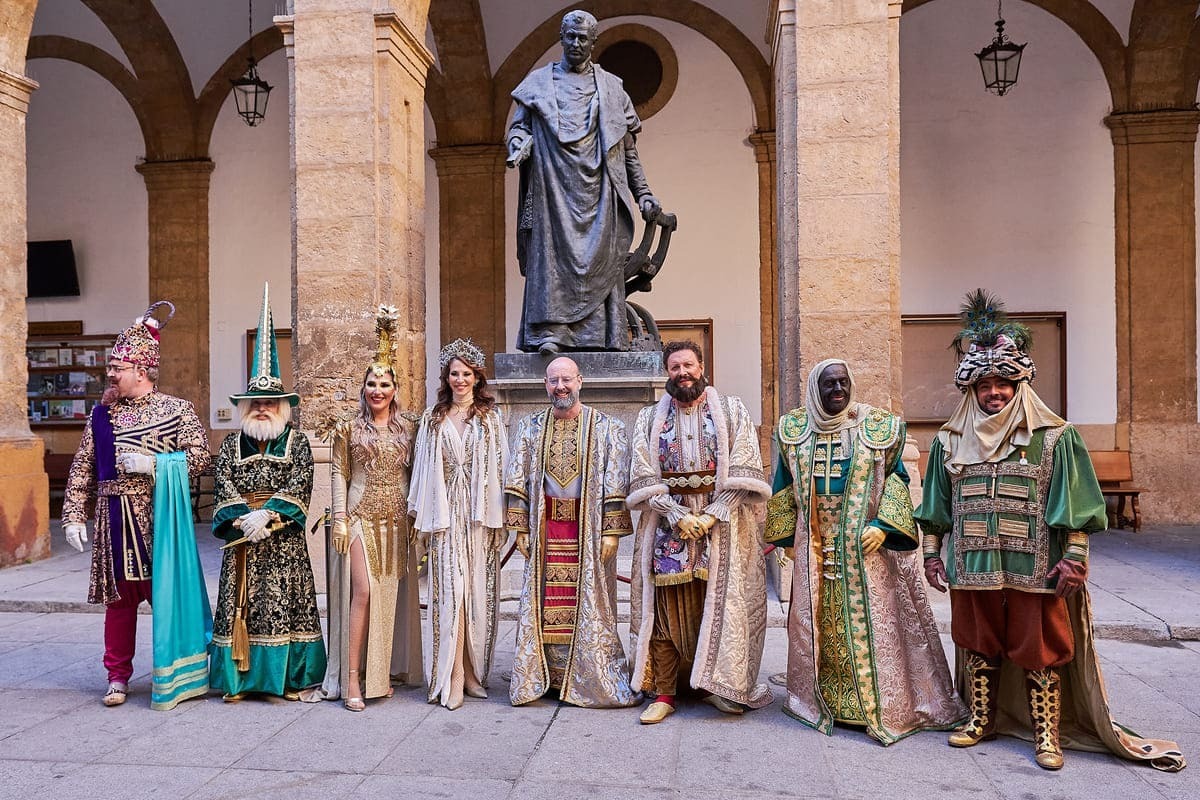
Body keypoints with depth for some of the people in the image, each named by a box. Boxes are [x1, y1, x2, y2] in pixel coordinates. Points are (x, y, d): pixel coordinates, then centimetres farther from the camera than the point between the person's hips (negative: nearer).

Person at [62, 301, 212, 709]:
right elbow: (82, 468, 10)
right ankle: (118, 676, 21)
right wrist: (73, 516, 4)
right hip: (113, 519, 4)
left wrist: (153, 464, -17)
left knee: (167, 592, 2)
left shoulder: (176, 409, -2)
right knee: (118, 596, 10)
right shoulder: (101, 414, 10)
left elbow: (200, 456, -9)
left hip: (159, 517, -3)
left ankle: (174, 672, 17)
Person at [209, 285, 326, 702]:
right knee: (240, 602, 4)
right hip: (241, 534, 2)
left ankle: (288, 677, 8)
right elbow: (223, 484, 0)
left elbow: (298, 485, -7)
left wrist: (267, 515, -17)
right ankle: (239, 677, 13)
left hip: (283, 537, -2)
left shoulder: (297, 441, 4)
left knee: (284, 602, -1)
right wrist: (245, 517, -15)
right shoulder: (232, 443, 10)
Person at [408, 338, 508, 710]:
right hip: (446, 515, 0)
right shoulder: (433, 418, 9)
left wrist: (499, 519, -1)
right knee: (449, 591, -4)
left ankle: (473, 671, 16)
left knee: (478, 592, 4)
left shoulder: (490, 417, 8)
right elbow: (424, 468, 8)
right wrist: (422, 519, 2)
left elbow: (499, 468, 5)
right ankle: (450, 678, 2)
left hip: (480, 514, 0)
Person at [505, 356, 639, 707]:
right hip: (545, 527, 2)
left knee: (591, 605, 2)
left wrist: (610, 532, -10)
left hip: (589, 527, -2)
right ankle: (540, 676, 17)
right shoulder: (530, 427, 8)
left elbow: (616, 484, -4)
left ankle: (595, 679, 13)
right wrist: (521, 529, -1)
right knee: (543, 605, 6)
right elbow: (517, 480, 6)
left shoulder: (607, 428, 0)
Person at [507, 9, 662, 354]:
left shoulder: (610, 86, 19)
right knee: (552, 251, -11)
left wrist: (643, 193, 10)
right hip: (553, 186, 0)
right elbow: (519, 124, 12)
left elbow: (628, 149, 17)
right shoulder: (539, 81, 18)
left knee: (599, 256, -7)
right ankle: (550, 331, -16)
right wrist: (519, 144, -13)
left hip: (597, 188, 1)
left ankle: (603, 336, -9)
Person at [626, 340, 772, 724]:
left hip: (723, 525, -1)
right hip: (668, 523, 1)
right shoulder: (650, 418, 8)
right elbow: (644, 478, -1)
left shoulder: (732, 411, 5)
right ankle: (664, 693, 8)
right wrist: (679, 517, -12)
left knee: (723, 605, 0)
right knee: (666, 609, 0)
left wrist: (712, 516, -13)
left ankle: (723, 687, 13)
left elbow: (743, 473, -4)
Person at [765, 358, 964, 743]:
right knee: (818, 622, 7)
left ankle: (882, 705, 9)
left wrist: (882, 524, -12)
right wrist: (775, 535, 10)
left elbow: (896, 479, 1)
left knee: (870, 620, -1)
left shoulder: (877, 427, -1)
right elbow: (786, 488, 13)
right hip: (816, 545, 2)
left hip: (865, 543, -2)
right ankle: (821, 697, 21)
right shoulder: (795, 431, 6)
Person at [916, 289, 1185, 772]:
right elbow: (936, 507, 10)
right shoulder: (950, 441, 6)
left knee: (1040, 654, 5)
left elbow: (1074, 507, -4)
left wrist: (1074, 559, -10)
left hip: (1035, 569, -3)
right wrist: (932, 554, 8)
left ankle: (1047, 735, 19)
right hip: (972, 568, 3)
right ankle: (981, 719, 29)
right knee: (977, 647, 13)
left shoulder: (1054, 437, -3)